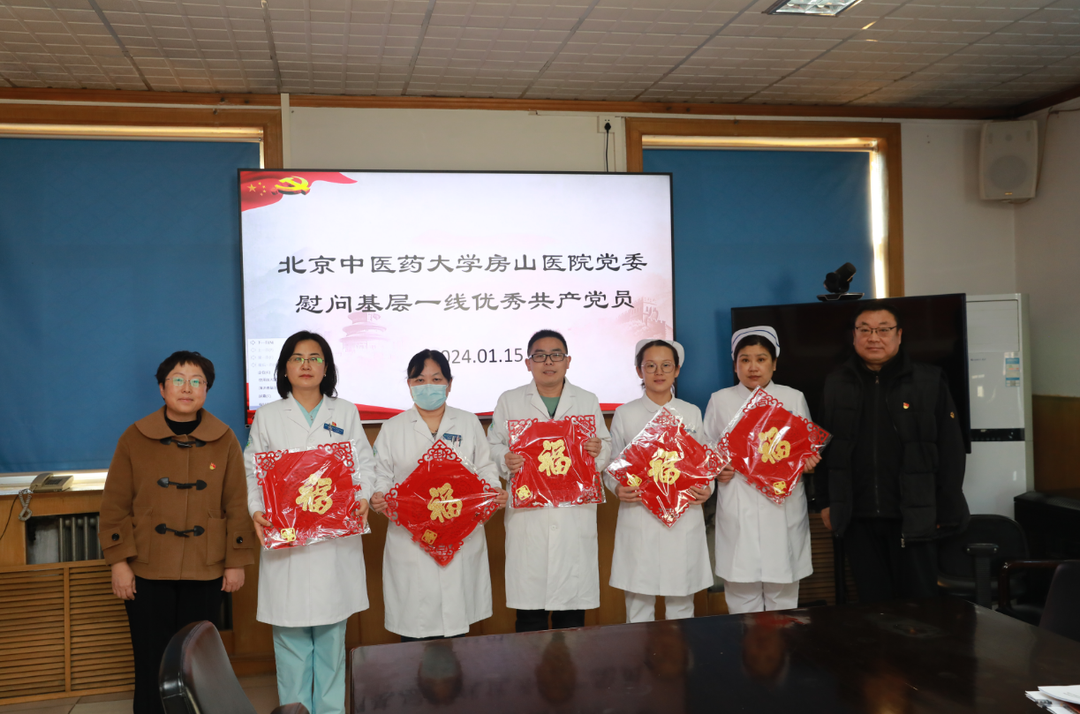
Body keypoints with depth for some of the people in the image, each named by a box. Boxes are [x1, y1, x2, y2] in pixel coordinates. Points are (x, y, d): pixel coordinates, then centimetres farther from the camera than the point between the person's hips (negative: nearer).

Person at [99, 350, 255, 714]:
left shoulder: (224, 439, 1)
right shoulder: (135, 438, 0)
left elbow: (237, 505, 2)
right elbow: (115, 505, 1)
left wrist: (237, 561, 0)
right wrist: (118, 561, -4)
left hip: (206, 571, 1)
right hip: (147, 570, 0)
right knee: (151, 660, 5)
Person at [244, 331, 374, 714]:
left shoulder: (345, 413, 11)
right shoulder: (267, 416, 8)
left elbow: (365, 464, 8)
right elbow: (253, 471, 5)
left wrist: (363, 497, -11)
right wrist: (256, 510, -11)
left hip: (336, 537, 1)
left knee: (331, 631, 7)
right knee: (291, 632, 3)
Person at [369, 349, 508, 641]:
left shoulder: (469, 423, 11)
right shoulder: (393, 429, 9)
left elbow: (485, 468, 11)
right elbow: (381, 476, 7)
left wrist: (495, 492, -8)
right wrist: (377, 498, -14)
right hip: (410, 539, -1)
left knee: (456, 618, 5)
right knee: (414, 626, 2)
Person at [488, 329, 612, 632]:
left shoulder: (588, 400, 13)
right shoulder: (509, 401, 9)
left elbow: (606, 446, 14)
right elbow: (493, 445, 8)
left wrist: (598, 451, -9)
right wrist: (505, 460, -13)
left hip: (575, 512, 1)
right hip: (528, 513, -1)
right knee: (529, 604, 1)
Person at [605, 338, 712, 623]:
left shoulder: (691, 413, 10)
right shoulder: (625, 414, 5)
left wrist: (706, 489, -6)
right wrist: (617, 488, -14)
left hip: (684, 517, 2)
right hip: (639, 517, -1)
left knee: (681, 601, 8)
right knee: (639, 600, 2)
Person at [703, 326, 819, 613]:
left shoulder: (793, 398, 9)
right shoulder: (720, 400, 8)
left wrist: (807, 461, -7)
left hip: (783, 505, 1)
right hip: (738, 506, 0)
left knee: (783, 590, 5)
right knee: (741, 590, 1)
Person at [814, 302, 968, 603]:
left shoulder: (930, 382, 0)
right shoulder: (836, 384, 7)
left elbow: (950, 451, -1)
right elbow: (822, 446, 11)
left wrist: (946, 511, -4)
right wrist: (826, 500, 9)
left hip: (913, 516, -2)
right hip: (857, 518, 2)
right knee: (873, 603, 10)